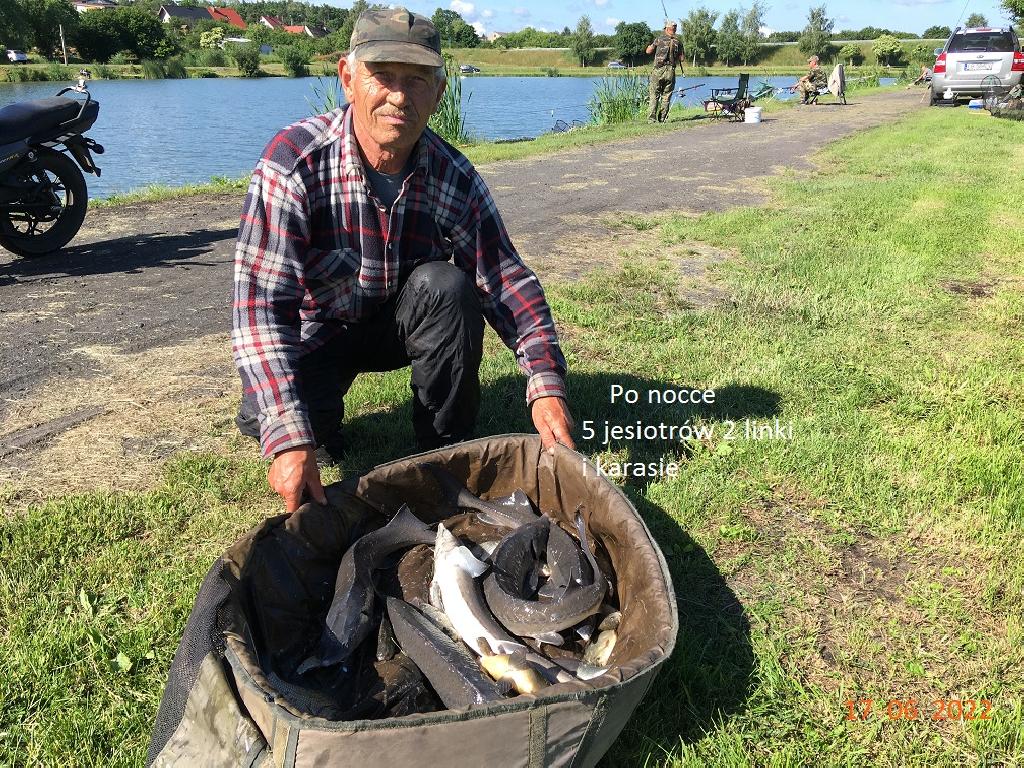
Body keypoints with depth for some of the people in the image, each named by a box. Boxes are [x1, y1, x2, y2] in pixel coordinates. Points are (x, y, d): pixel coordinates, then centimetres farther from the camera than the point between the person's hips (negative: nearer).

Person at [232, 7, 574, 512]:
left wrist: (546, 384, -29)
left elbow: (507, 281, -14)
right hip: (314, 332, -2)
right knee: (299, 423, -30)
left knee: (446, 286, -29)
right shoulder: (295, 161, -27)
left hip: (401, 321, 2)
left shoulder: (454, 177, -17)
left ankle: (448, 450, -10)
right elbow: (260, 304, -33)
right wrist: (289, 437, -42)